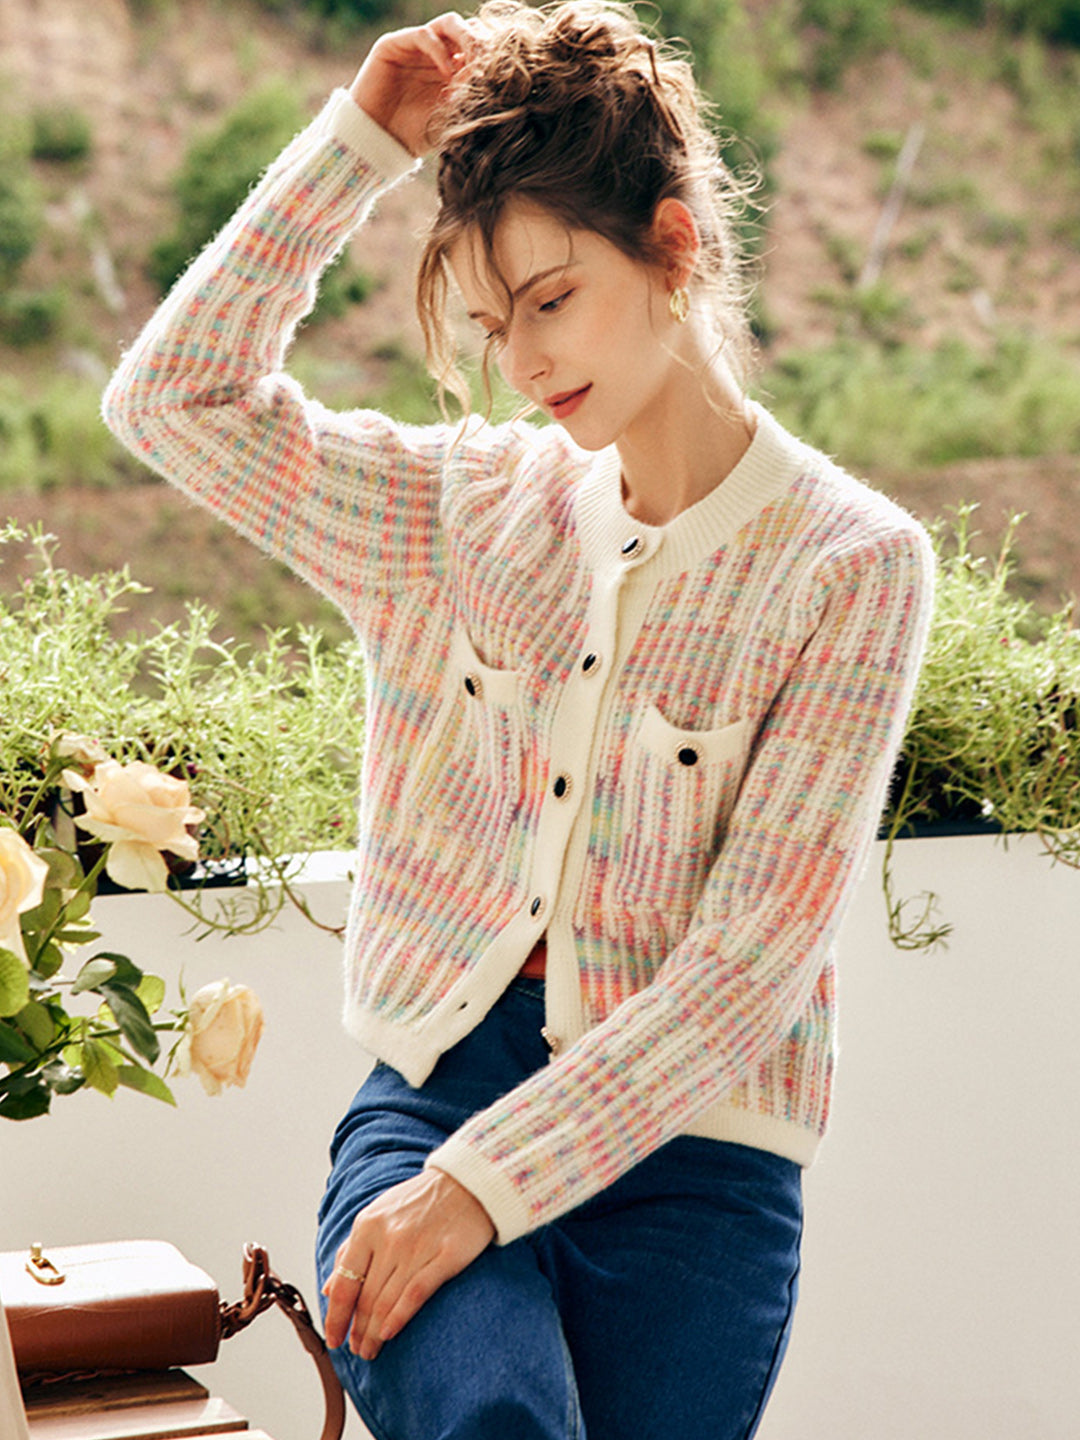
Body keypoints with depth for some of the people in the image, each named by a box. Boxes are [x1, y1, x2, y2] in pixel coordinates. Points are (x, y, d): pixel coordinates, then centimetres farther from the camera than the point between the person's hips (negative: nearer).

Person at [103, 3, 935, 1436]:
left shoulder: (850, 564, -3)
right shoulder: (472, 507, 11)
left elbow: (753, 957, -10)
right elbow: (175, 394, 9)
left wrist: (486, 1183, -16)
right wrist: (359, 141, 4)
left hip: (683, 1154, -1)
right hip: (436, 1089, 2)